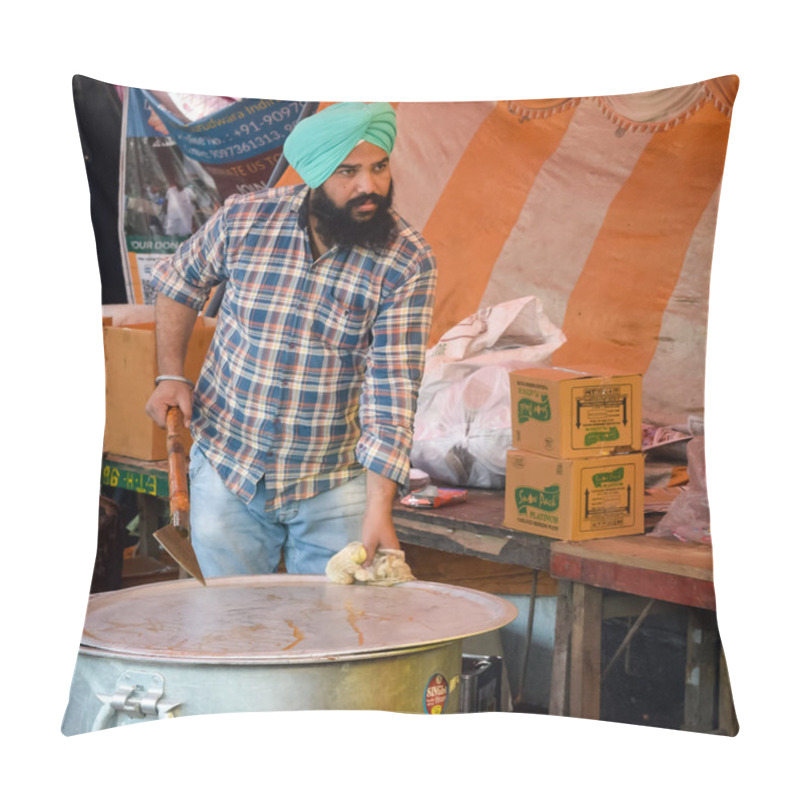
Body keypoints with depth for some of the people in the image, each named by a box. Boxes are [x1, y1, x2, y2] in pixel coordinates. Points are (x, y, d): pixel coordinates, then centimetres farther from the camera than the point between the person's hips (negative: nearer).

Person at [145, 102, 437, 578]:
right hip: (226, 466, 2)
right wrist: (171, 376, 1)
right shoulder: (244, 220, -9)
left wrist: (379, 509, -29)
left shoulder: (409, 262, -15)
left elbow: (394, 391, -21)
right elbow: (179, 283, 12)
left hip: (334, 484, -1)